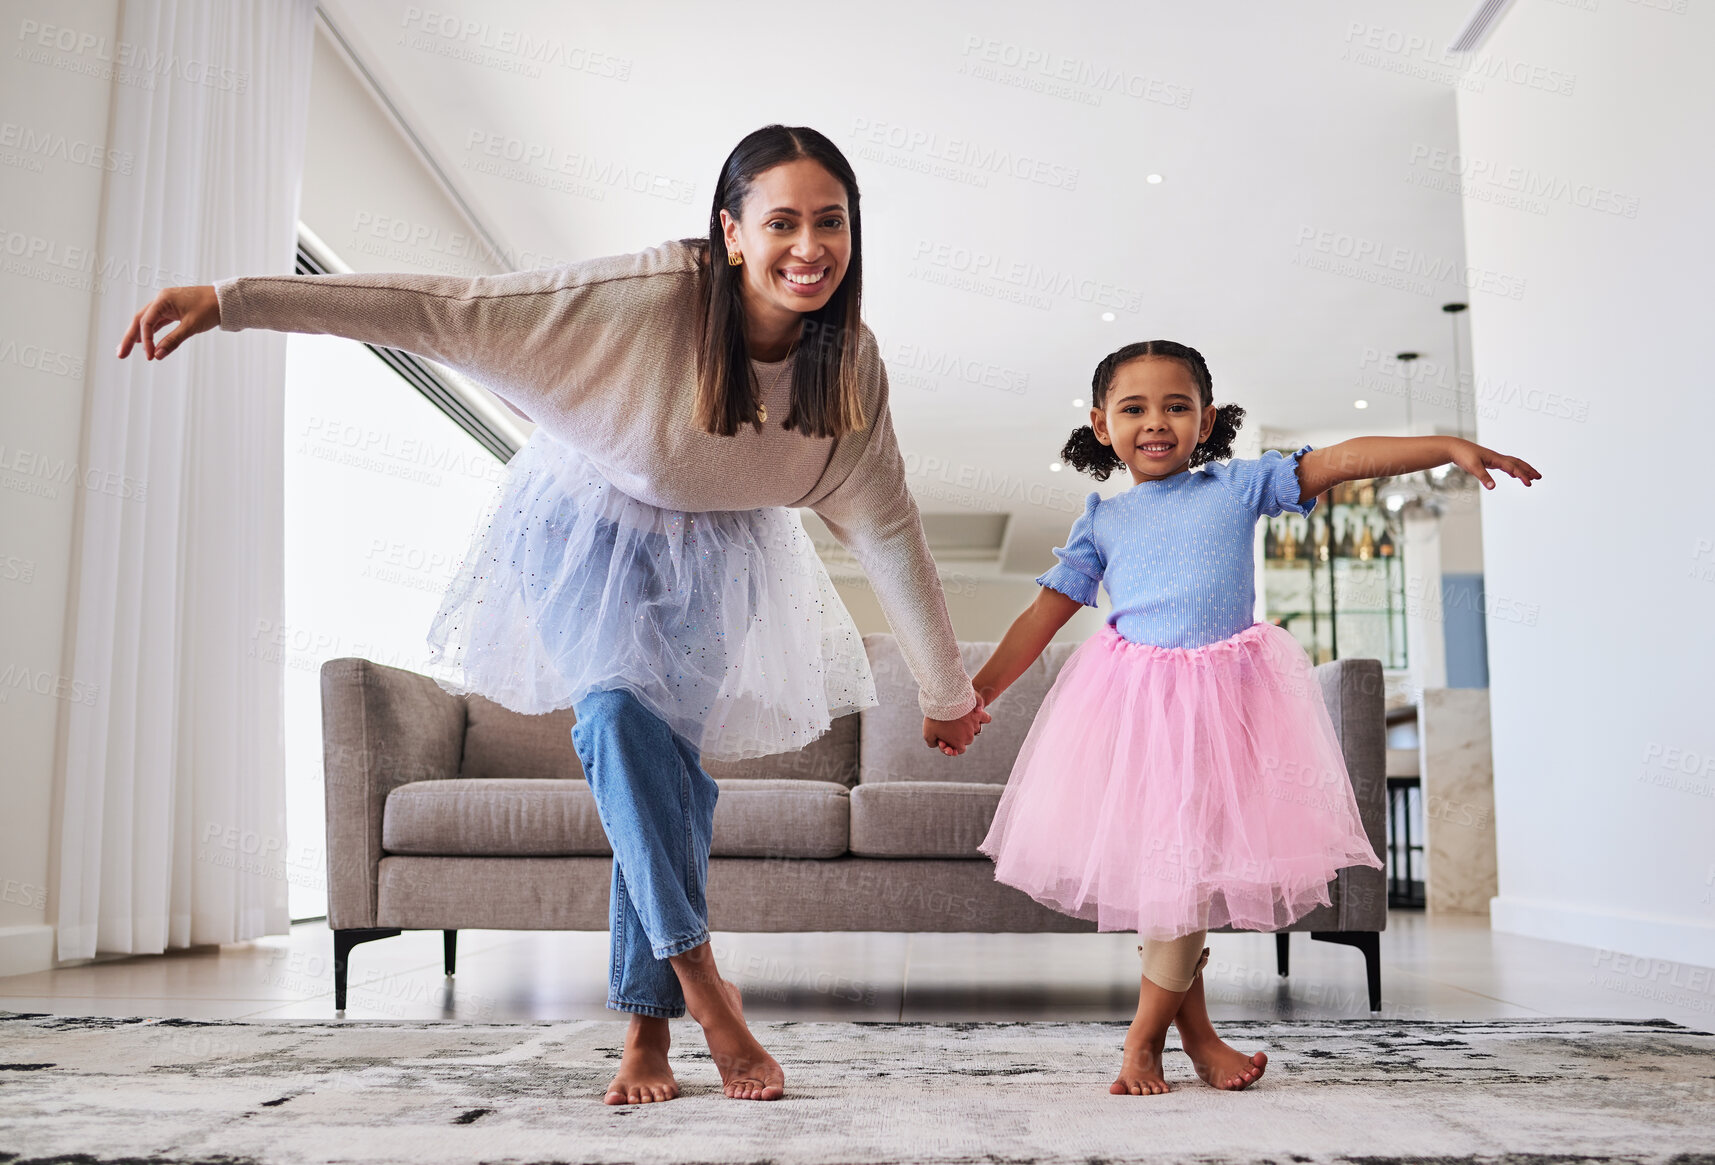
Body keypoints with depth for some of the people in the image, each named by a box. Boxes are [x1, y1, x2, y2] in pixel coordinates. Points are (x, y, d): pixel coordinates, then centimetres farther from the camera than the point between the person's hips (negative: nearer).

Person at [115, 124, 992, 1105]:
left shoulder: (852, 363, -19)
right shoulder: (648, 296, -32)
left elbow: (890, 528, -8)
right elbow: (445, 309, -33)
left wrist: (949, 689, -1)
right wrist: (232, 300, -37)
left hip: (715, 552, 3)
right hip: (589, 521, -2)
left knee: (674, 761, -3)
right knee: (619, 709, -26)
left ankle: (649, 1026, 8)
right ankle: (697, 971, -14)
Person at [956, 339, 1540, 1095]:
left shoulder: (1240, 487, 6)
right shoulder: (1102, 521, 9)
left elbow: (1342, 460, -1)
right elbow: (1045, 613, 9)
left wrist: (1453, 448, -10)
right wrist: (975, 694, 5)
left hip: (1220, 697, -1)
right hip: (1131, 699, 1)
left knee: (1187, 864, -2)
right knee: (1151, 864, -1)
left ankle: (1144, 1037, 13)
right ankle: (1195, 1033, 16)